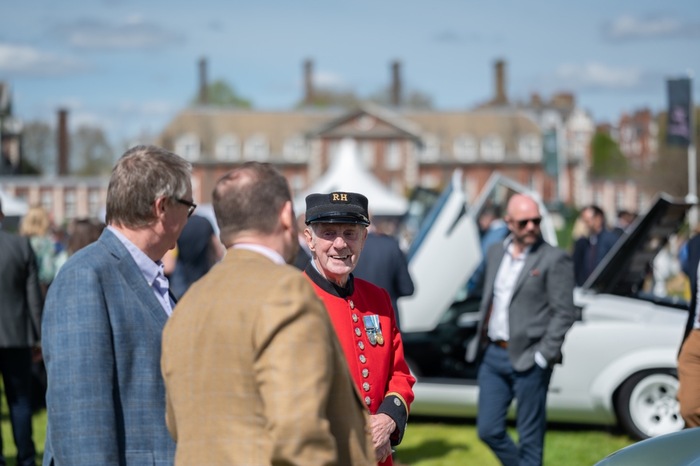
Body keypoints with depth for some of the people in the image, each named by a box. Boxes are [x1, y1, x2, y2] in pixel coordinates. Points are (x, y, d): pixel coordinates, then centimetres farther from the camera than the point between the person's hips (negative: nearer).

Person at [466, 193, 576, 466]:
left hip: (527, 360, -6)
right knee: (489, 430, 8)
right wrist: (480, 344, 13)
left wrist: (543, 356, -14)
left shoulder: (555, 259, -7)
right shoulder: (495, 253, 12)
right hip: (492, 355, 6)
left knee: (530, 438, 2)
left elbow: (564, 313, -10)